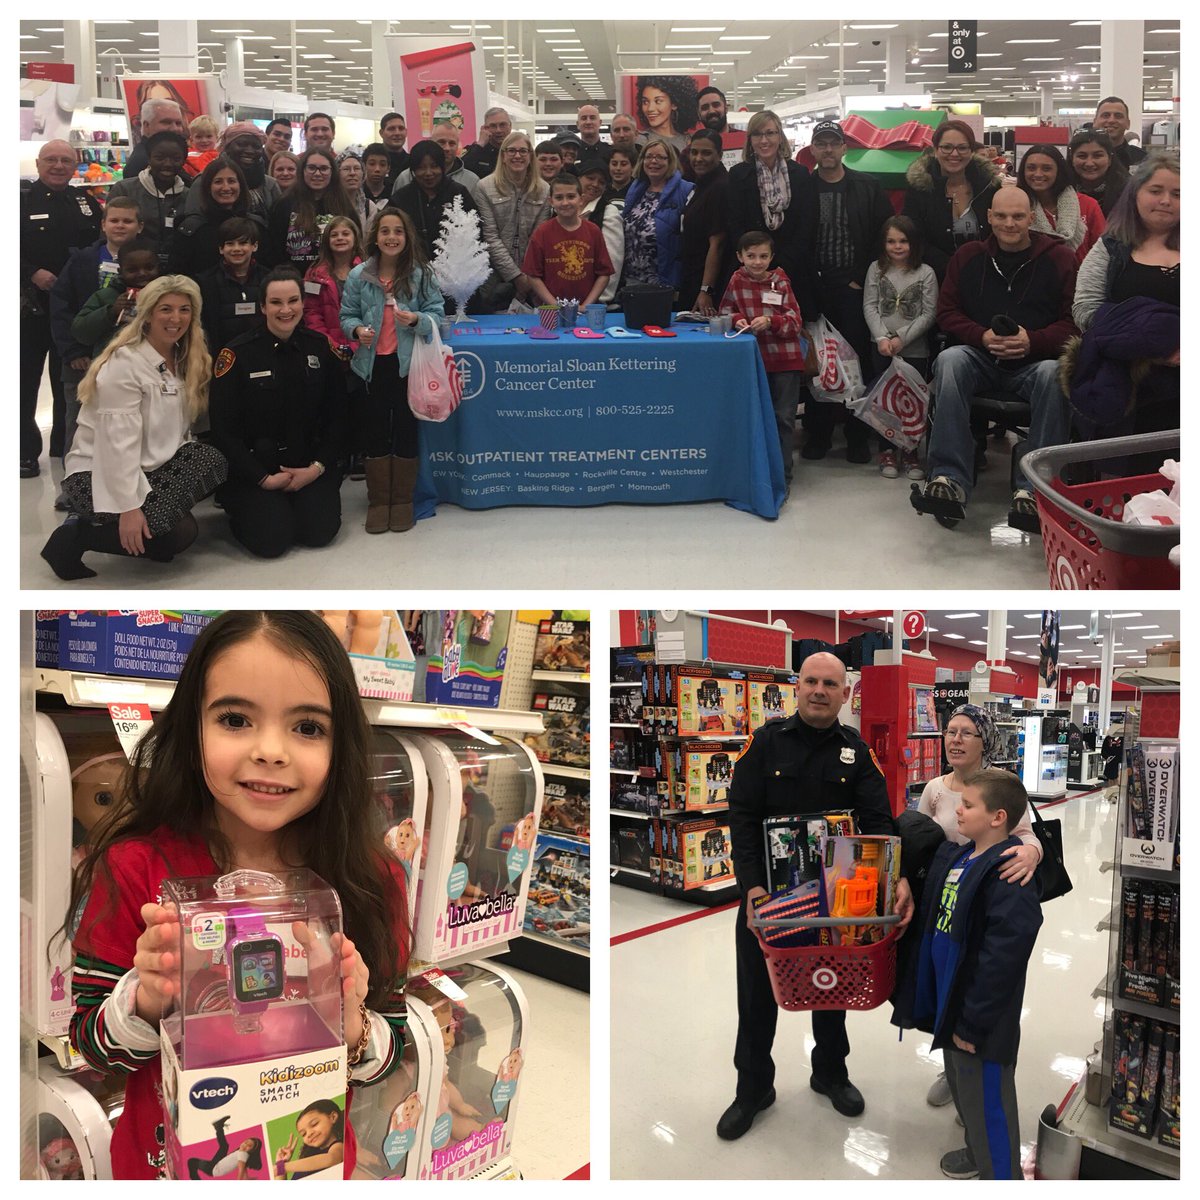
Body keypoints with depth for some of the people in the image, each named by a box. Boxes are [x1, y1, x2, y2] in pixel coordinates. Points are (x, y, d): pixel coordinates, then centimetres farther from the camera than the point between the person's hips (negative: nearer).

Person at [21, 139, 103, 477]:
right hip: (31, 305, -3)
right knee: (25, 382, 2)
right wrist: (32, 274, -19)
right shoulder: (22, 200, -1)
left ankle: (65, 445, 25)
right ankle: (25, 452, 11)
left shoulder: (85, 201, 9)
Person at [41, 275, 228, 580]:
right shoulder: (124, 364, -18)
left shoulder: (184, 360, 7)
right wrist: (129, 508, -28)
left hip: (152, 467, 8)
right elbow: (119, 443, -24)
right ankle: (75, 536, -7)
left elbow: (177, 427, 7)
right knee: (180, 533, -24)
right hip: (96, 476, -7)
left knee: (213, 462, -17)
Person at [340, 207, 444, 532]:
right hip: (373, 362, 1)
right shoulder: (358, 276, -1)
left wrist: (417, 319, -23)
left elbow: (436, 312, -4)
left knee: (406, 427, 6)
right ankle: (378, 500, 19)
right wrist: (357, 330, -15)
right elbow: (347, 315, 5)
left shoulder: (421, 274, -4)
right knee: (375, 429, 8)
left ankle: (402, 500, 19)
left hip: (408, 361, -1)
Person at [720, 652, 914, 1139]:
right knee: (758, 992, 9)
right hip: (766, 891, -2)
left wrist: (897, 878, -26)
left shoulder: (856, 751, -1)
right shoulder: (767, 742, -8)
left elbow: (878, 820, -9)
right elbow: (742, 817, -11)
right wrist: (753, 886, -22)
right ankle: (753, 1088, 26)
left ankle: (830, 1073, 40)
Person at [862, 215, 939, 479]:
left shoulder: (925, 273, -1)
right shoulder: (876, 269, 4)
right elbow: (869, 306, 0)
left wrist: (901, 338, -13)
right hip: (882, 348, 1)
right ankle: (887, 451, 13)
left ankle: (910, 451, 12)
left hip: (915, 349, -1)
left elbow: (929, 314, -5)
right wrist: (882, 337, -12)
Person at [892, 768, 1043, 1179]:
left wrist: (973, 1022, -22)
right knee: (961, 1085, 26)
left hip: (980, 1018, -9)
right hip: (948, 1000, 9)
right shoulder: (954, 856, 4)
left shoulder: (1010, 874, -24)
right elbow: (929, 920, 17)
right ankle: (977, 1152, 47)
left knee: (986, 1100, 4)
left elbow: (1003, 957, -26)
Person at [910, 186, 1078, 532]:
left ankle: (1032, 489, -36)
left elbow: (1073, 321, 1)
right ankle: (951, 481, -38)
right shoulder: (968, 256, 13)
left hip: (1035, 361, -2)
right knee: (949, 361, -31)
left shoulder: (1058, 258, 5)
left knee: (1053, 374, -36)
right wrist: (982, 336, -9)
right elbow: (947, 312, 9)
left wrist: (1033, 341, -17)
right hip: (981, 358, 2)